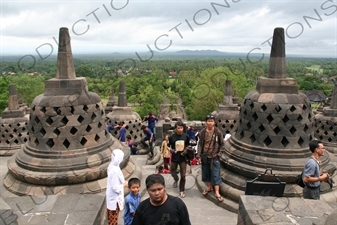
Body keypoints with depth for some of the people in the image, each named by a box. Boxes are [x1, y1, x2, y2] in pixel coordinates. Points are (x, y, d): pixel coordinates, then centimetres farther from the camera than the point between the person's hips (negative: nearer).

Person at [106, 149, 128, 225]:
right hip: (114, 198, -9)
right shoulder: (115, 170, -30)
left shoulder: (111, 166, -2)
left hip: (111, 197, 9)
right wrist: (124, 185, -11)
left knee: (111, 218, 24)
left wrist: (123, 182, 4)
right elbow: (116, 188, -26)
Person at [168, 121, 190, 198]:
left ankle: (182, 191, 15)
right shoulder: (172, 137, -10)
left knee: (183, 176, 1)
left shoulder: (186, 136, -7)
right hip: (174, 157, 1)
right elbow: (169, 146, 2)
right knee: (172, 172, 20)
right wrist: (171, 150, -18)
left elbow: (187, 146, 8)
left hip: (182, 157, 0)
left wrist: (186, 151, -11)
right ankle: (176, 180, 54)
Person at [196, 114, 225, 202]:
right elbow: (200, 144, 2)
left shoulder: (218, 132, -8)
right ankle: (209, 187, 34)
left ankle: (217, 193, 3)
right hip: (204, 157, 3)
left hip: (214, 157, -3)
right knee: (205, 173, 14)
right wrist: (198, 156, -3)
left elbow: (222, 144, 1)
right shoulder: (202, 132, -2)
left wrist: (219, 154, -7)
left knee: (215, 175, -1)